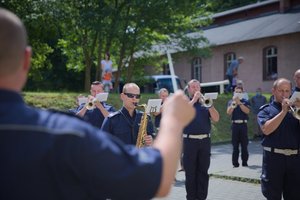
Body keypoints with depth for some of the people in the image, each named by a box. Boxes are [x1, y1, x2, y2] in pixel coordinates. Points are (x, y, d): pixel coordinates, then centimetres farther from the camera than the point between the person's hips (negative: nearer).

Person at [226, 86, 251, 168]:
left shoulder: (245, 101, 6)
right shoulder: (230, 102, 10)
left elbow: (247, 111, -10)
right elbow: (228, 112, -3)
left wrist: (239, 102, -12)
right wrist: (233, 103, -11)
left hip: (243, 124, -1)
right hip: (234, 125, 1)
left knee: (244, 144, 1)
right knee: (235, 145, 2)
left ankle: (245, 162, 9)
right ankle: (235, 163, 5)